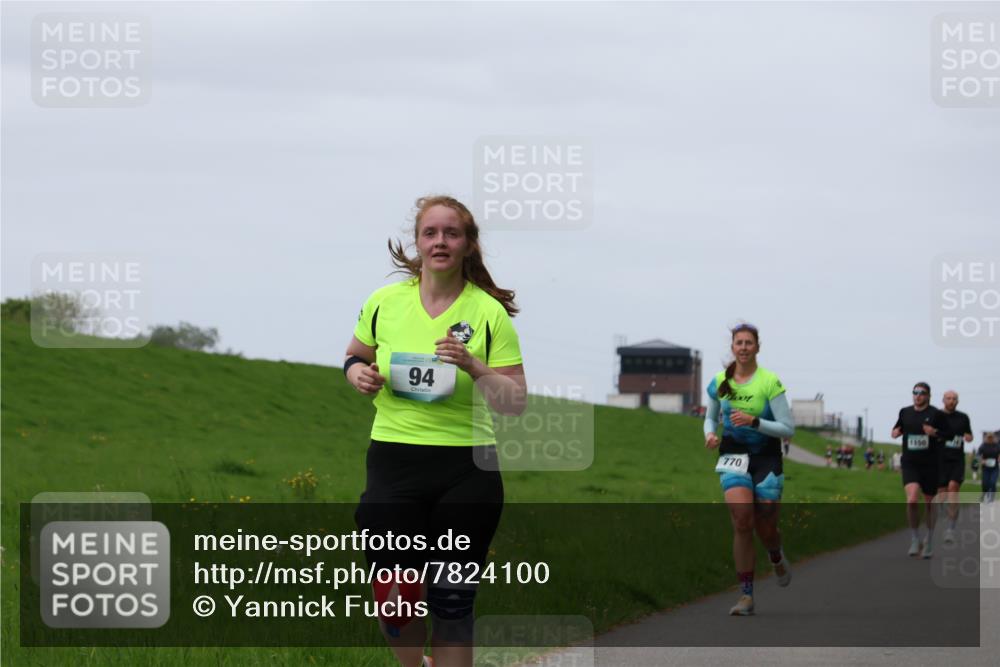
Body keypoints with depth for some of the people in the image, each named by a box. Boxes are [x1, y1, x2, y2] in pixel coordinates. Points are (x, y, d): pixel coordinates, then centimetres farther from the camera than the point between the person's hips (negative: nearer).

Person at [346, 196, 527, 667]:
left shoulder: (489, 312, -3)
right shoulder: (385, 301, 3)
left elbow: (515, 403, -4)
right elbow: (355, 356, 22)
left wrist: (473, 367, -20)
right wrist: (359, 373, -1)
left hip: (466, 473, -1)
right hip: (393, 464, 1)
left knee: (451, 602, 2)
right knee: (395, 598, -3)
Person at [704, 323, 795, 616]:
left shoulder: (770, 382, -9)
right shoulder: (720, 382, 3)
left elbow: (788, 428, -10)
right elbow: (710, 417, 19)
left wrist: (753, 421, -23)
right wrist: (710, 433, -4)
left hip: (766, 456, -1)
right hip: (734, 455, 1)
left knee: (765, 528, 4)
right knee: (742, 522, -17)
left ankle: (777, 558, 44)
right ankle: (746, 596, -12)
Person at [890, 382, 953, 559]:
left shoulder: (936, 414, -4)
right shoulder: (905, 412, 6)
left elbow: (948, 435, -1)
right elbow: (898, 429, 22)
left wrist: (935, 433, -20)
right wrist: (896, 432, -1)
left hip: (931, 465, -1)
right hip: (910, 464, 1)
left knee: (929, 503, 10)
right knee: (912, 500, -19)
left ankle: (929, 542, 28)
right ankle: (915, 540, -3)